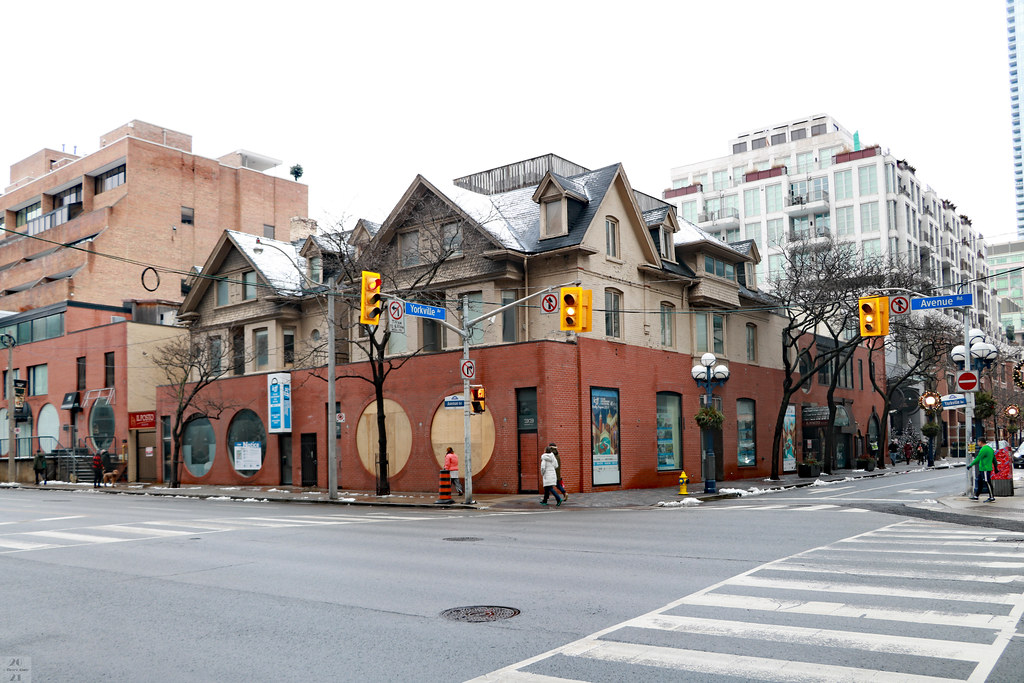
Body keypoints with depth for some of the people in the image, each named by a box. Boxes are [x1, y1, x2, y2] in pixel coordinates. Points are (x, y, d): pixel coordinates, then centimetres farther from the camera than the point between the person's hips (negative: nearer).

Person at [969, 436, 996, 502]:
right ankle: (976, 496, 18)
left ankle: (992, 498, 0)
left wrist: (970, 465, -13)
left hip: (985, 469, -10)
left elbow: (977, 459, -18)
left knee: (987, 483, -5)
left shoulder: (983, 449, -15)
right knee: (978, 480, 13)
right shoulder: (990, 448, 16)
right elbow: (994, 459, 22)